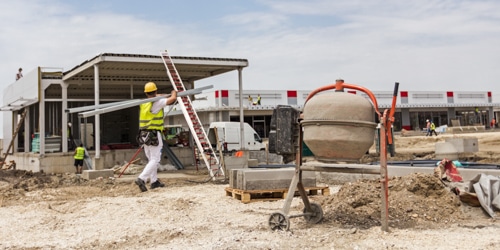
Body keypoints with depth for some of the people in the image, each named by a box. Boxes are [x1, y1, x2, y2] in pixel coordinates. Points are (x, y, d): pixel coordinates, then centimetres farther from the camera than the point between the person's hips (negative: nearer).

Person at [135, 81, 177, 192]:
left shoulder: (143, 103, 11)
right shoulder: (157, 103, -12)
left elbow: (157, 96, 30)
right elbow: (173, 99, -10)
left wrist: (169, 95, 34)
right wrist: (174, 93, 12)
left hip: (144, 134, 8)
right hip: (154, 134, -8)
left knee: (151, 159, 17)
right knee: (155, 160, -6)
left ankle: (154, 181, 21)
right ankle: (141, 179, -21)